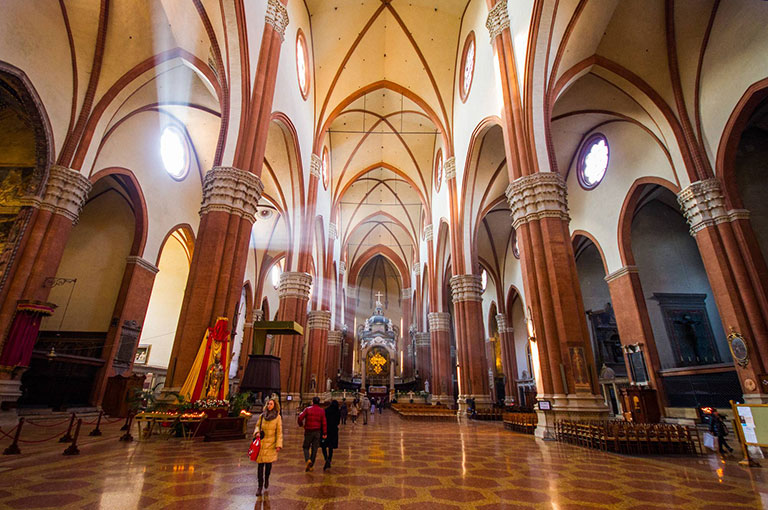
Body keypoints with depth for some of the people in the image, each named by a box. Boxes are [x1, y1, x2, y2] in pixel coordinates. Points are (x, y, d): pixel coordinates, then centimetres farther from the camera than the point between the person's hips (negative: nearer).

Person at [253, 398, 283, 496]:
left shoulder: (277, 417, -4)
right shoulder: (262, 416, 2)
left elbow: (279, 432, -4)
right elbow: (257, 425, 15)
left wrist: (278, 445, -9)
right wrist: (257, 432, -7)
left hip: (271, 444, -2)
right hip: (261, 443, 2)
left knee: (268, 463, 3)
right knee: (260, 464, 1)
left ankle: (266, 479, 34)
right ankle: (260, 486, 14)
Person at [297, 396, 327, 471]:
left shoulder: (308, 409, -4)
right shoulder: (322, 411, 1)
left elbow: (300, 417, -13)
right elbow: (324, 423, -4)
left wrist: (301, 424, 7)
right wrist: (324, 433, -1)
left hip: (308, 431, -2)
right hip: (317, 431, 2)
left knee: (306, 447, 13)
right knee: (314, 449, 11)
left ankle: (308, 460, -12)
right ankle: (310, 466, 13)